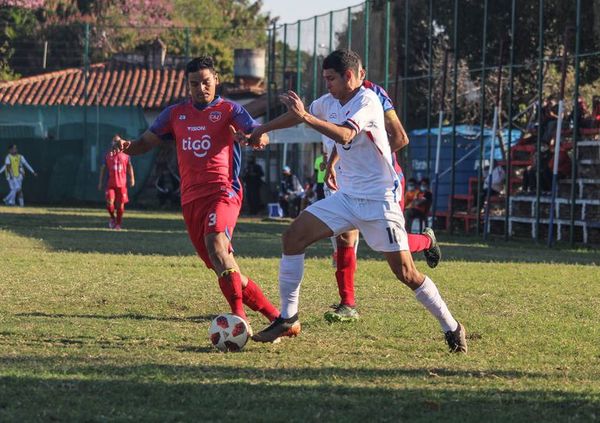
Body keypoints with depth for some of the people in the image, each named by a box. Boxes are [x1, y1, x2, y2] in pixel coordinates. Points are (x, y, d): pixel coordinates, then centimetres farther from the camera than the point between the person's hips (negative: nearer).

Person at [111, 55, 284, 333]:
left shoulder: (228, 110, 2)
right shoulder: (175, 114, 15)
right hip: (191, 199, 6)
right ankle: (276, 315, 16)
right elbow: (146, 142, 18)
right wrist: (125, 146, -5)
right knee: (223, 270, 4)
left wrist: (252, 138, -37)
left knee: (214, 240, -33)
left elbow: (261, 137, -12)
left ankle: (239, 318, -40)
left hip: (223, 192, -6)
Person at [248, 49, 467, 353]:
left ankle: (452, 329, 7)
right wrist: (261, 131, 33)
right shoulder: (330, 102, 7)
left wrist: (305, 117, -42)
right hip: (347, 196, 8)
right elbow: (298, 114, 27)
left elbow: (344, 135, -35)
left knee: (405, 273, -9)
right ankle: (287, 318, 2)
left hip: (379, 200, -8)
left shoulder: (367, 102, -17)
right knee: (293, 237, -5)